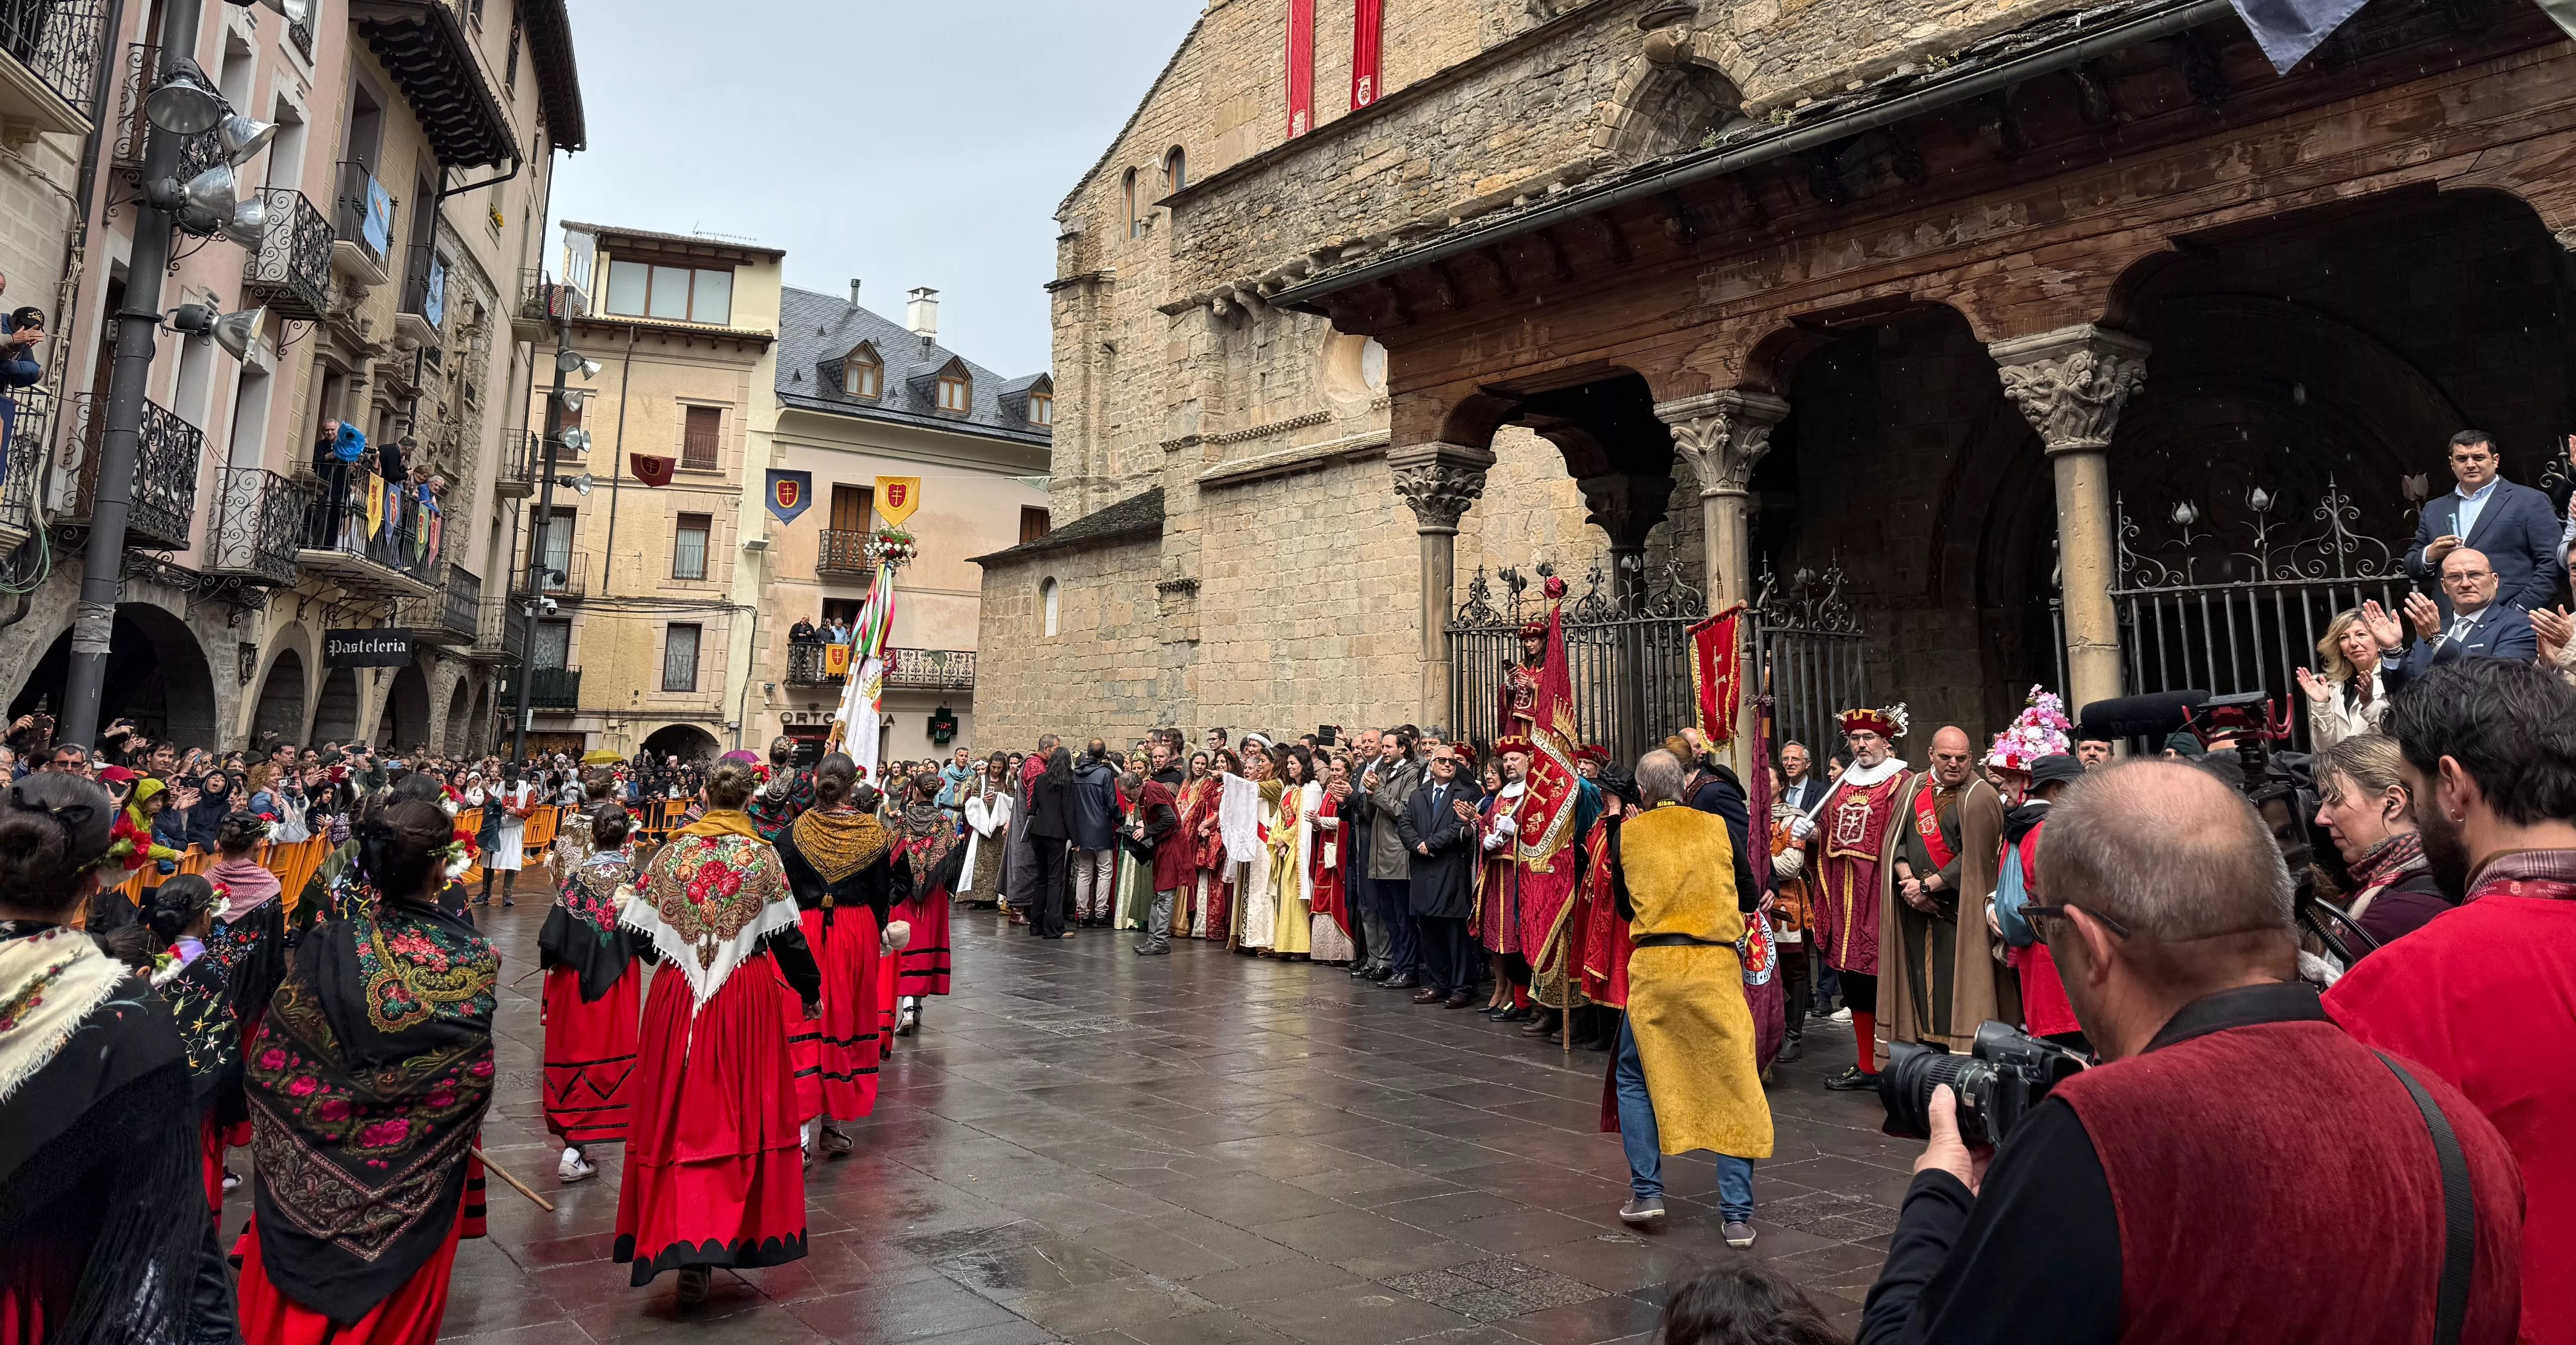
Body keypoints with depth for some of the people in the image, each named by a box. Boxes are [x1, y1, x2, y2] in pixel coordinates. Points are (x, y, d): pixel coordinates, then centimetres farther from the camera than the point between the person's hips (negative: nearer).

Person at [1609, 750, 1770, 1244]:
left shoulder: (1627, 835, 5)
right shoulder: (1719, 827, 5)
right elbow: (1752, 898, 13)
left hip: (1653, 967, 0)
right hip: (1716, 967, 0)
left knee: (1635, 1078, 17)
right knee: (1733, 1088, 7)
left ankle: (1646, 1193, 14)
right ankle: (1738, 1214, 7)